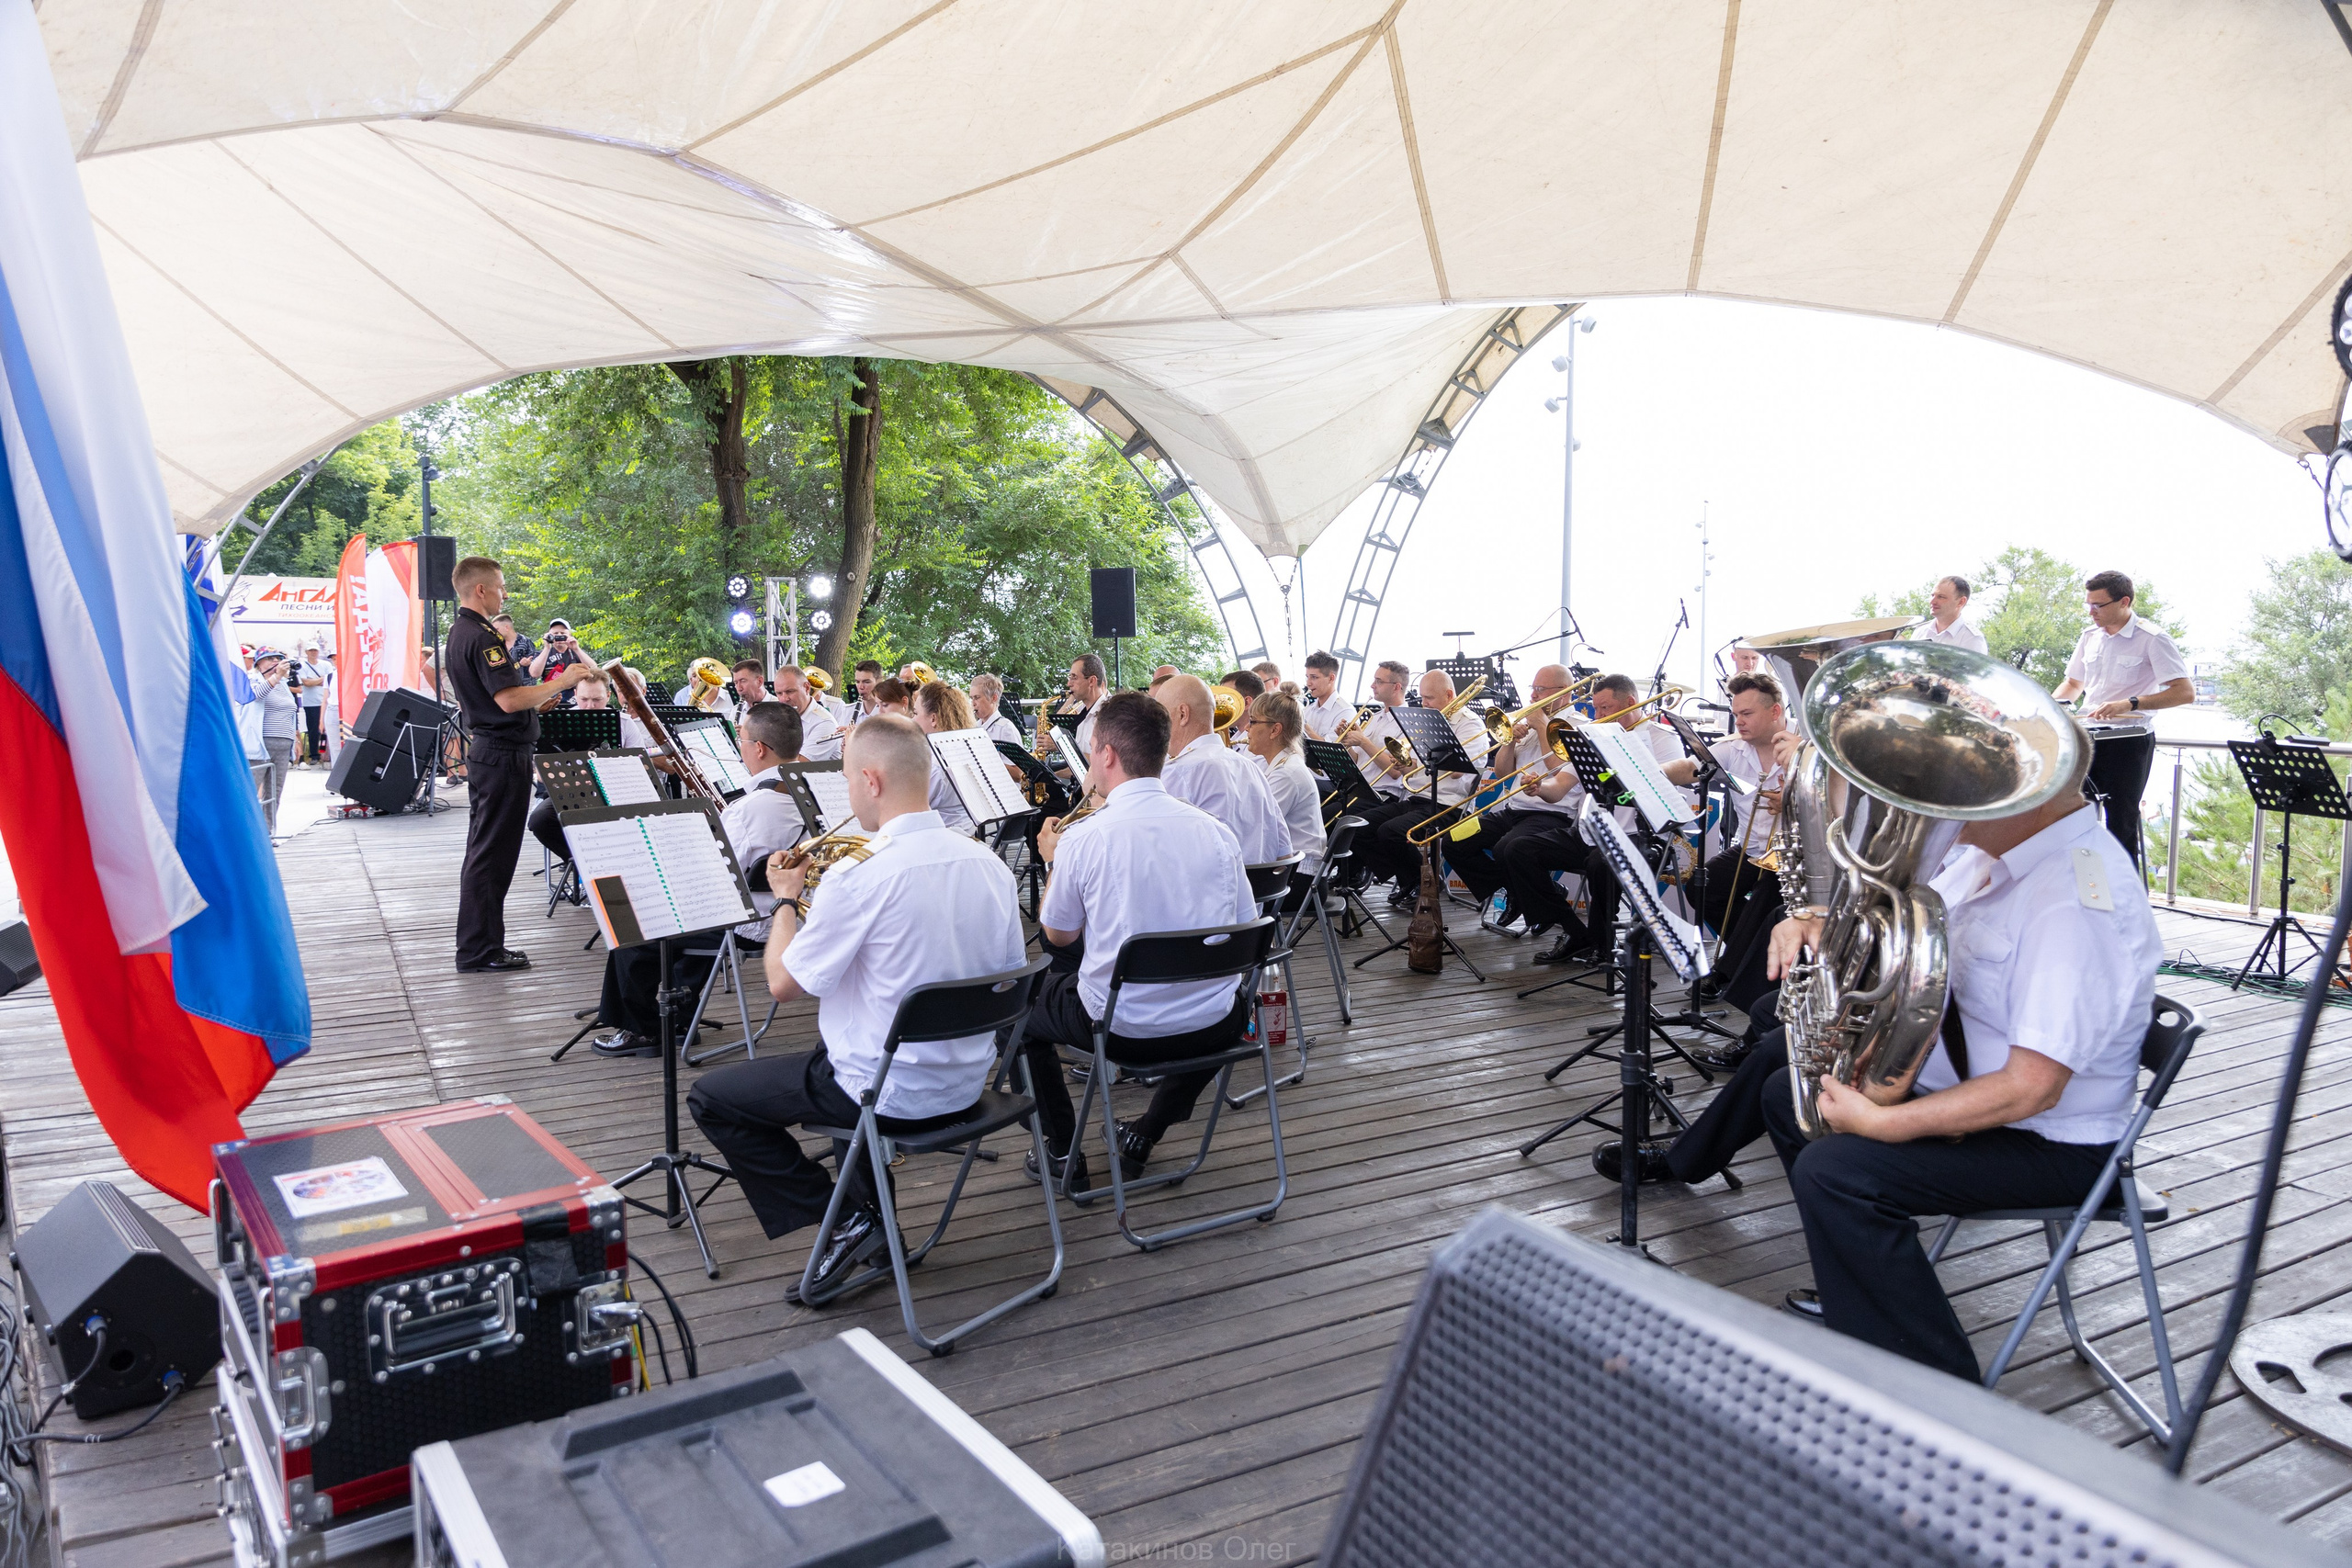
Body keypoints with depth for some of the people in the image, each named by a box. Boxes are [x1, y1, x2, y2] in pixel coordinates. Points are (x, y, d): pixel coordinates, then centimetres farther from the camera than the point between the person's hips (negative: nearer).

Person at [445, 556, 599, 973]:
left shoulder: (458, 633, 16)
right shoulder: (481, 637, -18)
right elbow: (509, 699, -26)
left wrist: (536, 700, 22)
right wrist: (561, 682, -17)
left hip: (486, 751, 11)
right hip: (504, 755, -11)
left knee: (484, 851, 15)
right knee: (492, 855, -5)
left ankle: (477, 946, 23)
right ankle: (480, 951, 1)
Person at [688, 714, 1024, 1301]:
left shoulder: (859, 878, -23)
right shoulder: (988, 864, -3)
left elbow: (783, 984, -13)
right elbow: (1008, 976, 9)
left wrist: (786, 899, 4)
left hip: (889, 1094, -7)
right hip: (967, 1083, 7)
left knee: (710, 1097, 11)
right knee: (837, 1059, 36)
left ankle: (847, 1221, 5)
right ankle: (871, 1213, 29)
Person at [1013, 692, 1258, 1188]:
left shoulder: (1083, 839, -14)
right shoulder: (1215, 830, -4)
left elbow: (1058, 935, 1)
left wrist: (1054, 859, 18)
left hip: (1120, 1027, -3)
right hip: (1214, 1028, 3)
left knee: (1024, 1002, 25)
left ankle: (1063, 1153, 27)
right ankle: (1146, 1133, 35)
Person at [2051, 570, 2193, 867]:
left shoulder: (2152, 640, -10)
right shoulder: (2090, 638, 9)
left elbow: (2185, 692, -17)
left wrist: (2130, 704, -27)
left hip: (2129, 741, -6)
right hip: (2089, 739, 6)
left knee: (2120, 825, -3)